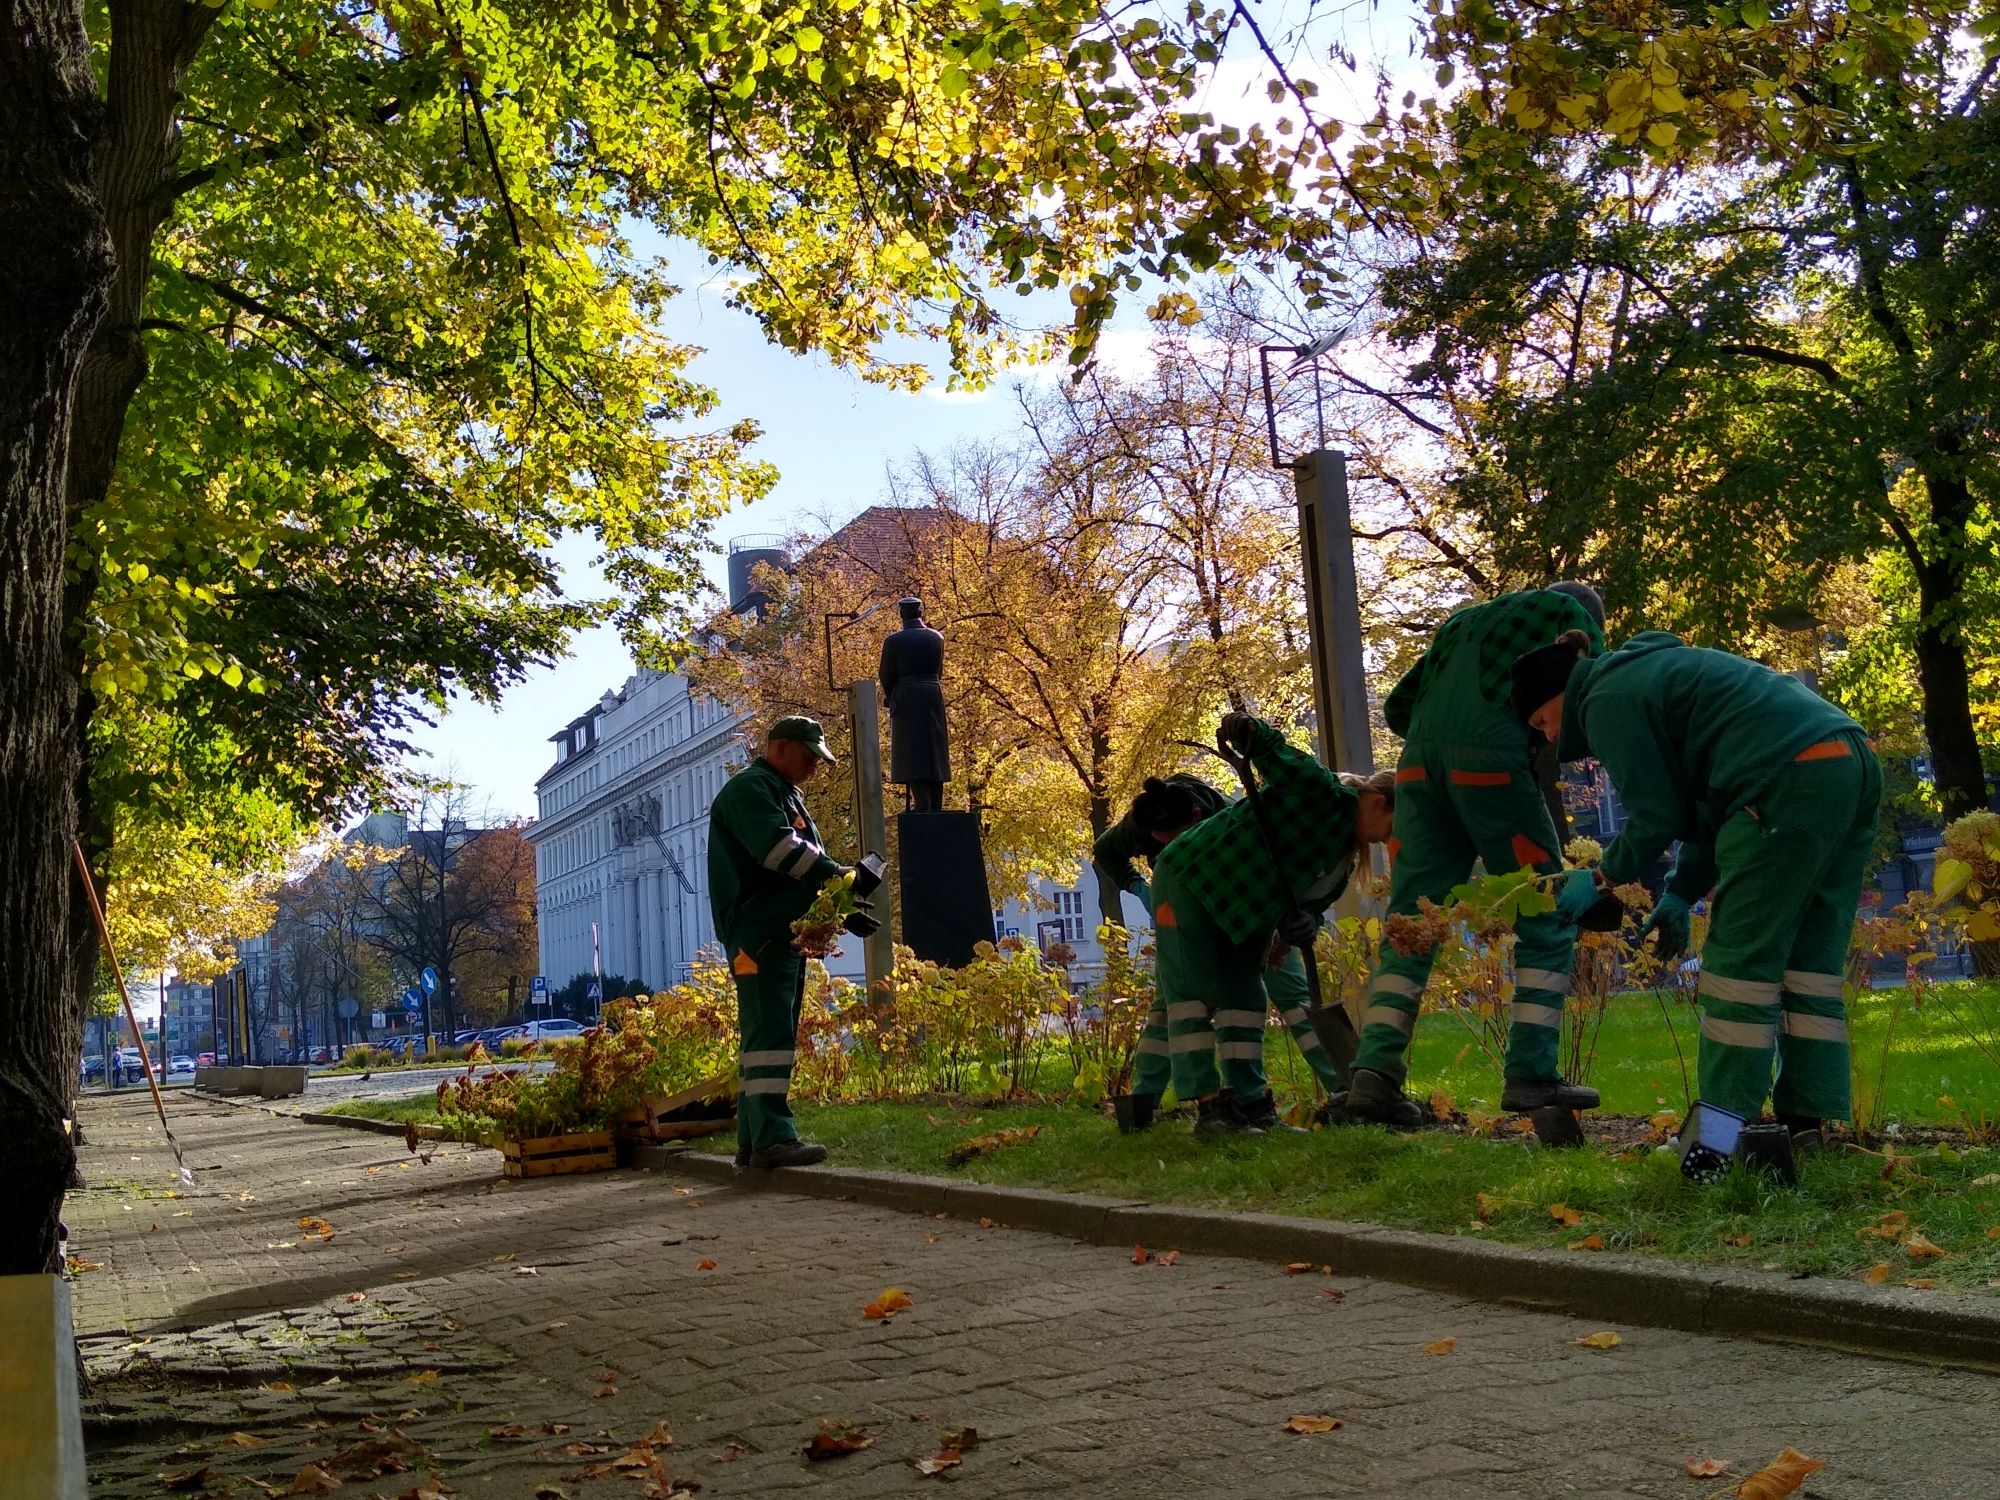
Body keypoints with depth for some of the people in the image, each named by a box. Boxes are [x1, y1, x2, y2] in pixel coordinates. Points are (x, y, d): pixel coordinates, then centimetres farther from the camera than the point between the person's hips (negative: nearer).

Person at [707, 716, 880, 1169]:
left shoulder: (787, 796, 25)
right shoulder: (749, 789, -6)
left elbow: (807, 867, 24)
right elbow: (777, 847, -22)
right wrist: (836, 874, -17)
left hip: (786, 933, 10)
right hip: (759, 934, -10)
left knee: (766, 1035, 9)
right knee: (770, 1033, -14)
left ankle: (753, 1141, 11)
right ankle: (772, 1139, -18)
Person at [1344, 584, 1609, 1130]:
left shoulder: (1464, 621, 34)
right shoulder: (1576, 616, 20)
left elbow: (1397, 706, 28)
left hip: (1419, 763, 5)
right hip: (1493, 761, -5)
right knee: (1547, 923, 6)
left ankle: (1375, 1075, -9)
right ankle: (1530, 1075, -1)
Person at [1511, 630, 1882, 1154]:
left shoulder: (1607, 700, -2)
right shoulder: (1648, 673, 28)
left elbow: (1657, 814, -3)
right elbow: (1705, 804, 24)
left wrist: (1607, 878, 14)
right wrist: (1681, 893, 18)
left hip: (1793, 780, -10)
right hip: (1855, 764, 10)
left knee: (1741, 960, -3)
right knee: (1809, 963, 12)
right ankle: (1805, 1124, 14)